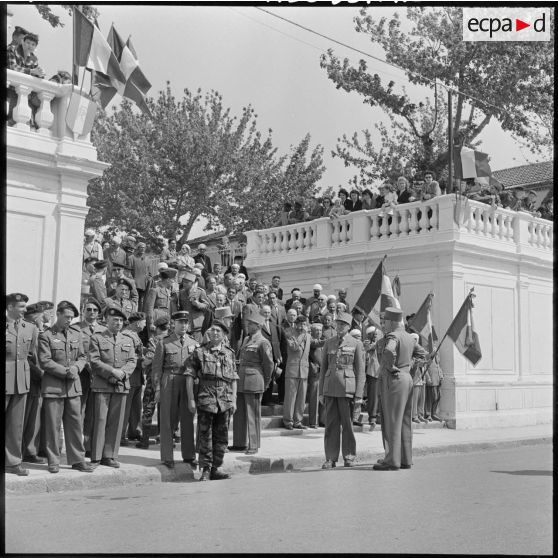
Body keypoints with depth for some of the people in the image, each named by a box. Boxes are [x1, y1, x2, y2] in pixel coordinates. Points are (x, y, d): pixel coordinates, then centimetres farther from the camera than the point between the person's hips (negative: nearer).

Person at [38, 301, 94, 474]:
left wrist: (76, 367, -8)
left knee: (75, 423, 5)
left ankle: (77, 459, 13)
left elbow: (82, 356, 13)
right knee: (53, 424, 1)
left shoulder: (77, 333, 12)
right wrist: (65, 371, -14)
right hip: (53, 386, -4)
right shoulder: (46, 335, -3)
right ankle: (53, 461, 11)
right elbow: (44, 361, -9)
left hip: (74, 386, 4)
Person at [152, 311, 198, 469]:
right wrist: (157, 389, -5)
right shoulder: (164, 343, 2)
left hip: (189, 384, 3)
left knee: (188, 420, 8)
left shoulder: (194, 344, 11)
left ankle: (189, 455, 19)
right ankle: (167, 457, 10)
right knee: (167, 422, 2)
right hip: (169, 384, -3)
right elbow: (156, 367, 1)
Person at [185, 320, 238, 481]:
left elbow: (233, 379, 13)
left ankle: (216, 468, 18)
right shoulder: (199, 352, 1)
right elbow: (190, 376, -1)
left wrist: (233, 400, 7)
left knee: (221, 437, 8)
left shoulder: (229, 353, 9)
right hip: (205, 400, -3)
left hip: (225, 401, 3)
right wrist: (191, 399, -6)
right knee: (205, 437, 0)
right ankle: (206, 470, 9)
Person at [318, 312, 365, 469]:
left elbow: (360, 371, 1)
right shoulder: (328, 343, 11)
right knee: (331, 423, 3)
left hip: (347, 388, -3)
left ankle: (349, 456, 15)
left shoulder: (356, 344, 2)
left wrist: (359, 395, -5)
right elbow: (323, 368, 13)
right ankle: (331, 458, 9)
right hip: (330, 388, 3)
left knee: (347, 423, 2)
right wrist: (321, 392, 8)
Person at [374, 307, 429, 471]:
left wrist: (391, 367, -20)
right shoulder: (409, 337, 12)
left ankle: (392, 460, -3)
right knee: (405, 422, 12)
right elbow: (423, 354, 24)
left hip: (394, 380, -9)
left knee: (392, 422, -5)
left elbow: (389, 351, -37)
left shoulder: (393, 336, -15)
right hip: (407, 378, 9)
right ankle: (405, 459, 17)